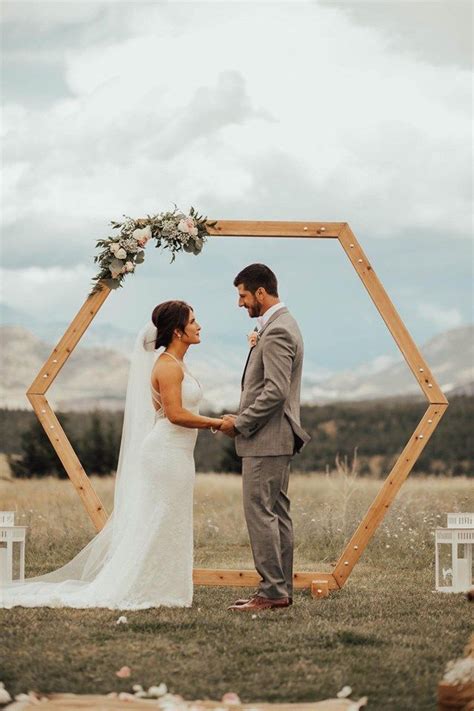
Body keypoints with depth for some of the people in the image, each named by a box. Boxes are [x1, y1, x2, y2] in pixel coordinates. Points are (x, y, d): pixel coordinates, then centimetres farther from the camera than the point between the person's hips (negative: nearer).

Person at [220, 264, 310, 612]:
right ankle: (281, 589, 15)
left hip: (267, 439, -11)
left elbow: (276, 391, -23)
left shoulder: (276, 331, -17)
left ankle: (272, 591, -7)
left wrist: (240, 423, -16)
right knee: (277, 513, 11)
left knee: (260, 512, -9)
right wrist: (257, 345, 10)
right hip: (278, 438, 11)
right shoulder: (282, 324, 16)